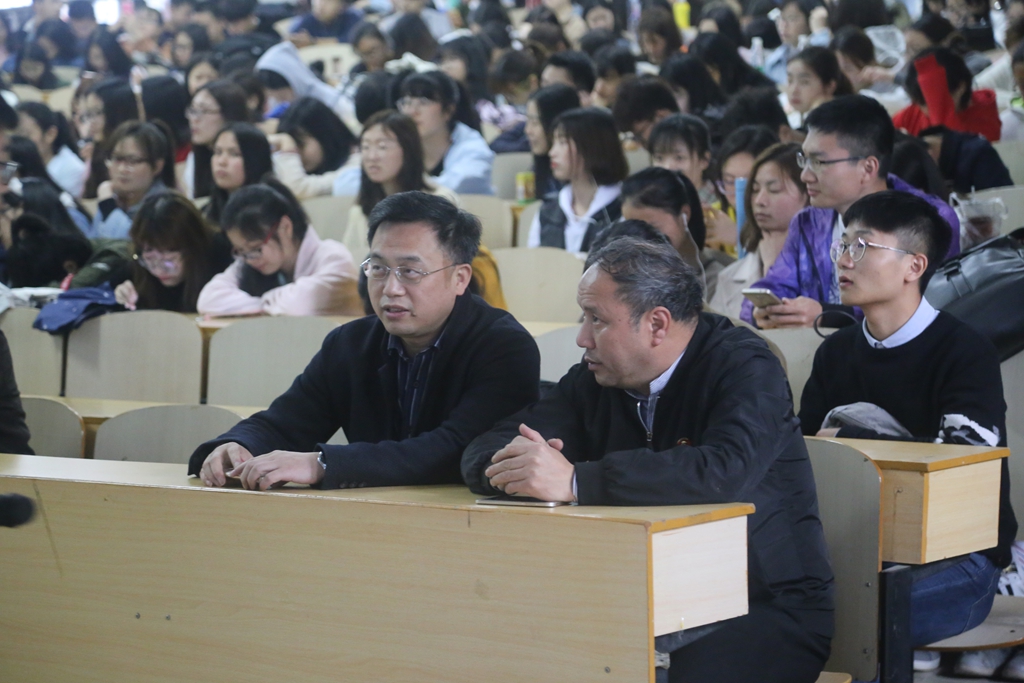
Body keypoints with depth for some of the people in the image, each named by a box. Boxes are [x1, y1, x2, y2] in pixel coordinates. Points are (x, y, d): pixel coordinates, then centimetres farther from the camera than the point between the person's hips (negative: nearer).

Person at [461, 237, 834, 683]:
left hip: (767, 608, -5)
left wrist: (575, 482, -33)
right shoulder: (593, 380, 8)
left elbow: (726, 472, -30)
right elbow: (485, 450, 4)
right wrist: (515, 468, -22)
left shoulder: (744, 369, -10)